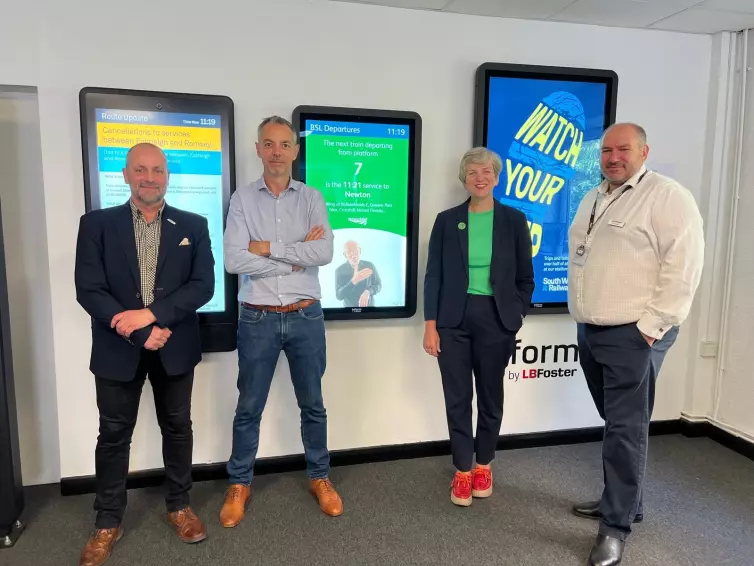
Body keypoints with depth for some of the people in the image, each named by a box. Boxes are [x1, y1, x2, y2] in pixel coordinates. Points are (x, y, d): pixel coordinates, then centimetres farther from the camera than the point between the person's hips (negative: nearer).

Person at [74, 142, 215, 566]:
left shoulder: (193, 226, 2)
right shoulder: (96, 224, -1)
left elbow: (203, 286, -6)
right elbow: (88, 290, -9)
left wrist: (151, 314, -19)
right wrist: (142, 334, -16)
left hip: (175, 346, 1)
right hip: (118, 348, 0)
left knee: (178, 428, 13)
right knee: (114, 435, 11)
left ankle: (180, 506, 33)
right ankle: (108, 523, 28)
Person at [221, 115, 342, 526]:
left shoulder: (311, 199, 1)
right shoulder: (242, 199, -1)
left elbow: (325, 253, -14)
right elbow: (233, 260, -14)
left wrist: (269, 248, -14)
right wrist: (297, 257, -14)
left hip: (306, 317, 1)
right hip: (258, 319, -1)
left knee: (312, 404, 14)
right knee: (248, 408, 12)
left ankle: (319, 477, 33)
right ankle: (239, 484, 30)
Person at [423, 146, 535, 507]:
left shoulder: (514, 220, 2)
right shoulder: (447, 220, 2)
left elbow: (525, 277, 6)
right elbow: (433, 276, 1)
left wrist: (516, 318, -2)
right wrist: (430, 325, -4)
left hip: (495, 319, 0)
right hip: (454, 319, 0)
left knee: (491, 396, 12)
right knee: (457, 398, 5)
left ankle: (483, 467, 32)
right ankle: (462, 472, 22)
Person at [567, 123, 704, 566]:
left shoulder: (667, 196, -9)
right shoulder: (593, 199, 16)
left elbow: (684, 262, -16)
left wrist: (652, 325, -18)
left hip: (633, 335, -7)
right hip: (591, 331, 8)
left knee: (626, 429, -2)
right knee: (616, 424, 17)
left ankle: (617, 525, 10)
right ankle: (623, 500, 32)